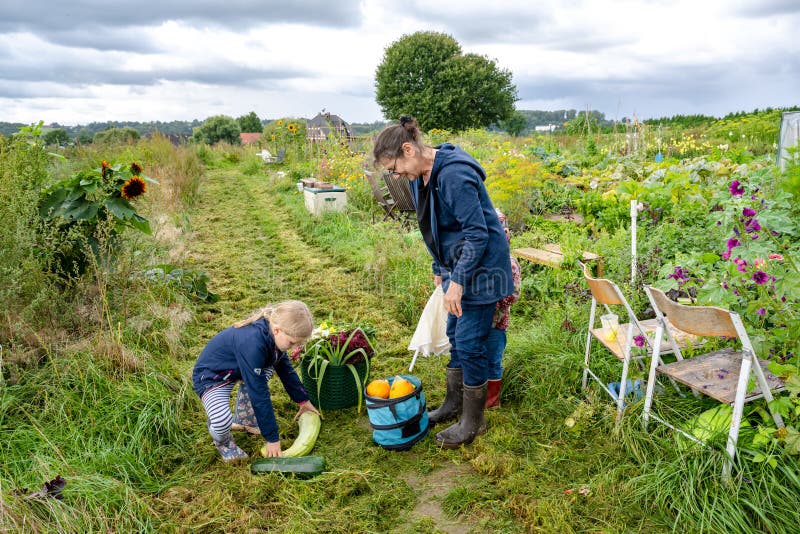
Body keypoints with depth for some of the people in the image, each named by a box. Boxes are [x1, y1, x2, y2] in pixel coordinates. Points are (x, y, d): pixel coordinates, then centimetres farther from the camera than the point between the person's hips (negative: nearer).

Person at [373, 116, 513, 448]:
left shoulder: (453, 175, -26)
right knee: (455, 335, 18)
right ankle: (453, 404, 34)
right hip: (456, 264, 9)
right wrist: (440, 268, 17)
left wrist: (457, 281, -26)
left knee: (469, 343, -2)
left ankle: (473, 421, 16)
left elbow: (477, 233, -26)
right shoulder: (420, 176, 4)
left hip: (479, 267, -9)